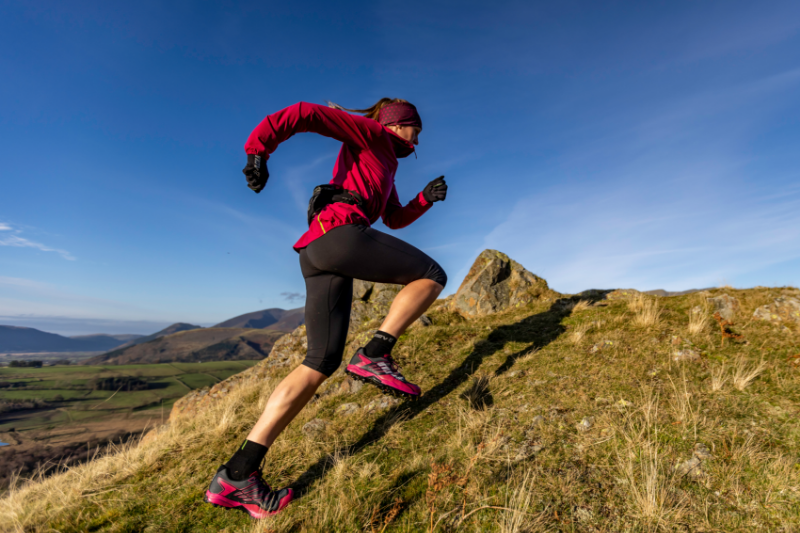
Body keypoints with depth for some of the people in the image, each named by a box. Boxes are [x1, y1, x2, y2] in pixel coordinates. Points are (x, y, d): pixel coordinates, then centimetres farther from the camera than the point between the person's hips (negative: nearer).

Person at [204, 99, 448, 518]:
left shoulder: (385, 165, 38)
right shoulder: (369, 133, 13)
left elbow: (396, 219, 37)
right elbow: (306, 113, 2)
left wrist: (426, 197, 22)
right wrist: (259, 149, -10)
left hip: (318, 252, 9)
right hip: (339, 231, -9)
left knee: (322, 361, 0)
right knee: (432, 275, 2)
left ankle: (237, 474, 2)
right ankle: (374, 355, -8)